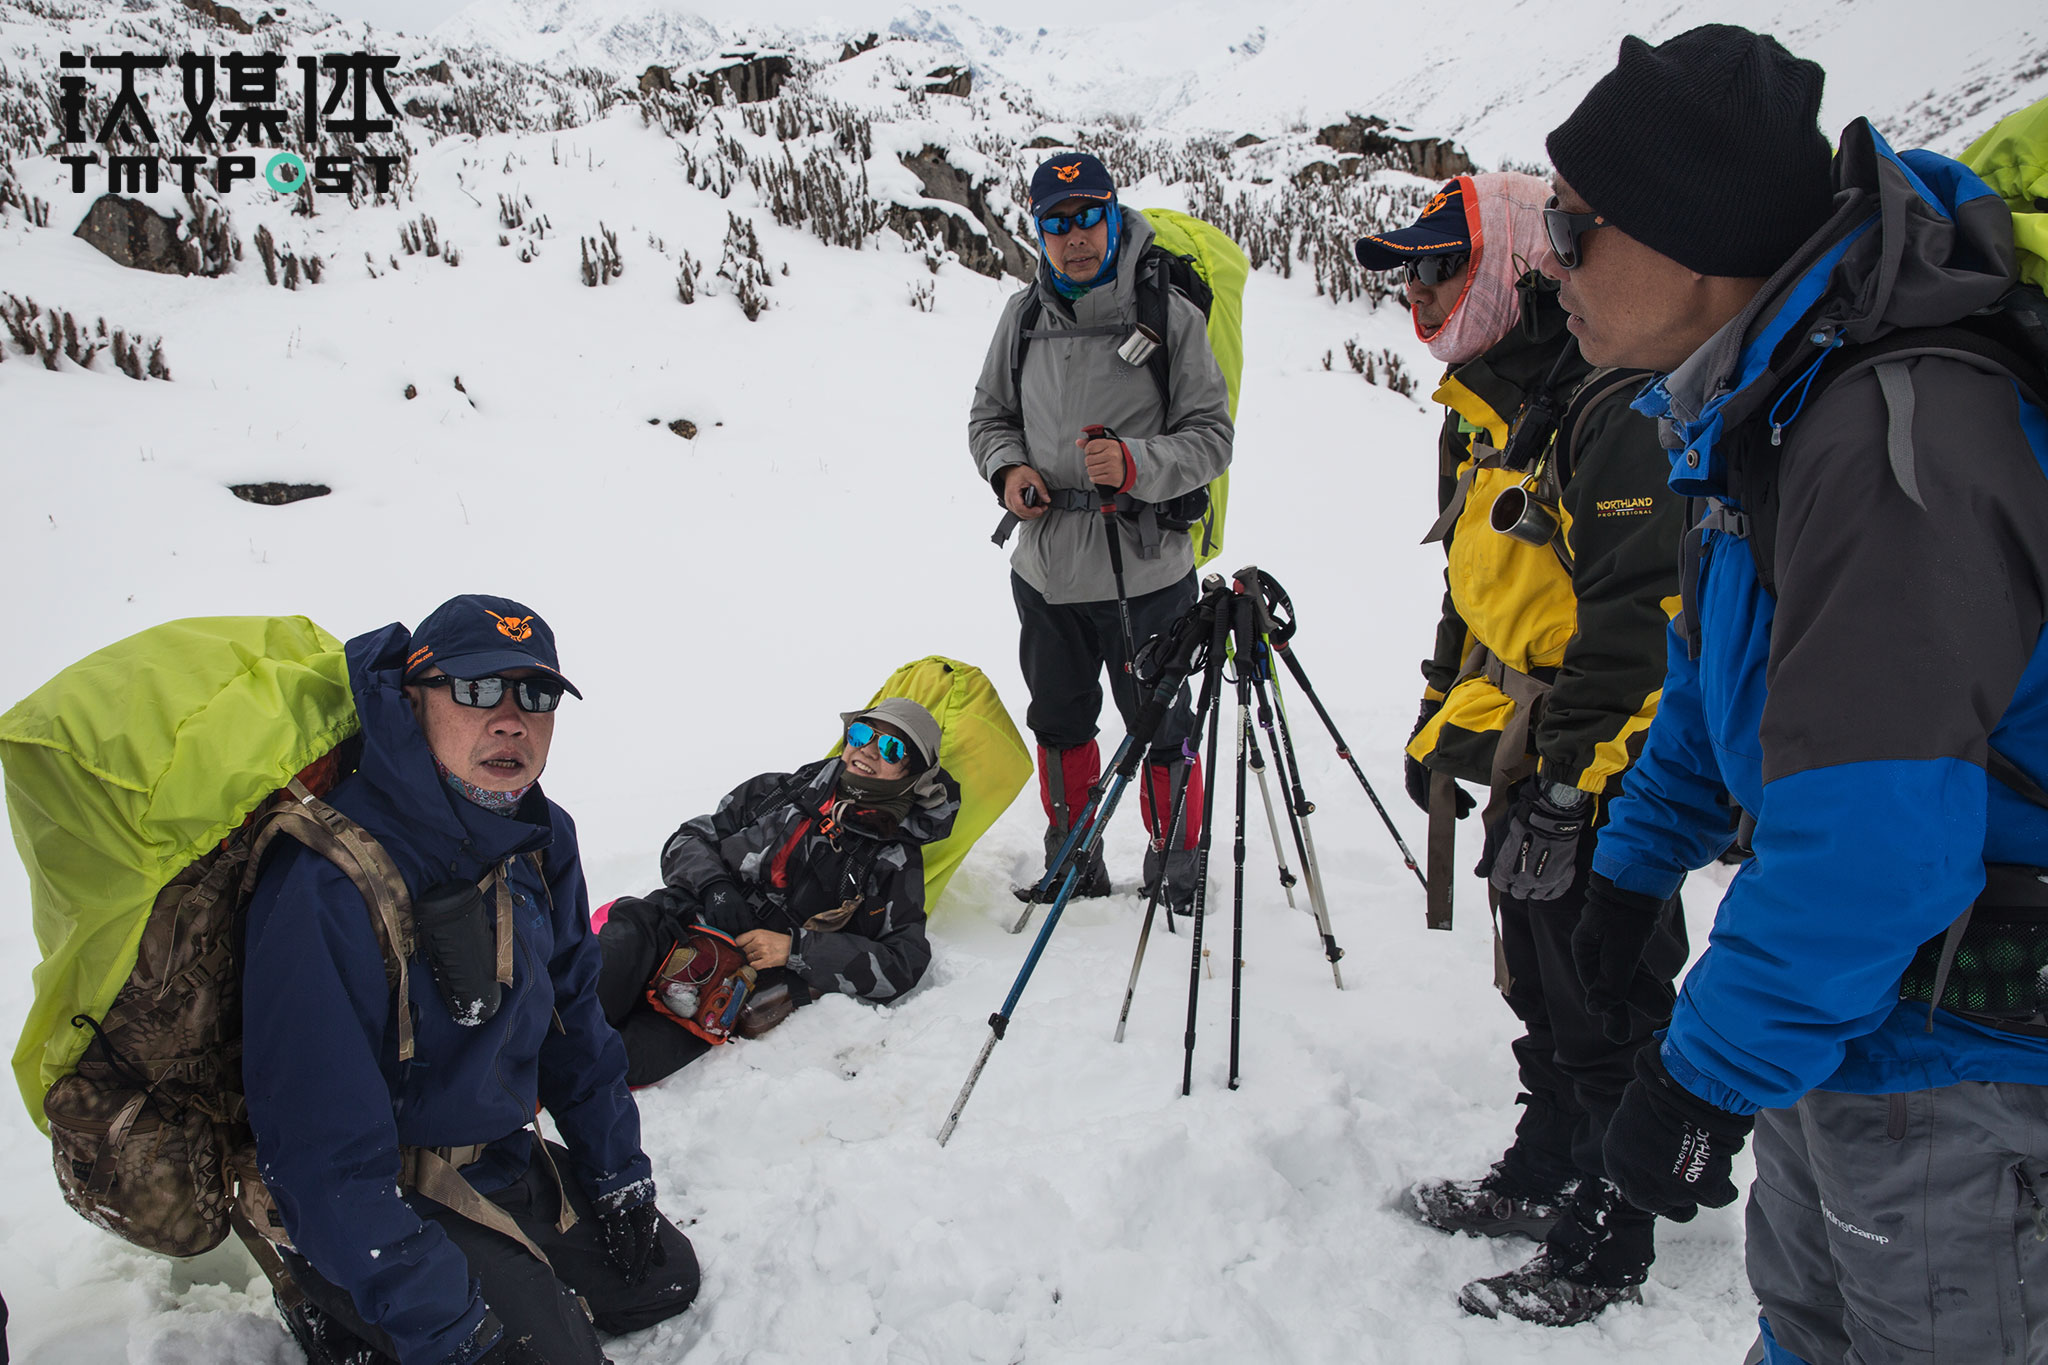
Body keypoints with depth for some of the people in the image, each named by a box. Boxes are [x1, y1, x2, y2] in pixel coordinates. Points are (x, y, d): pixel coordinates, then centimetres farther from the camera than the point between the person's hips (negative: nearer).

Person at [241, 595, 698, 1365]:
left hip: (504, 1157, 8)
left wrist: (619, 1180, 10)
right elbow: (322, 1149, -27)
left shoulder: (542, 841, -3)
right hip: (387, 1198, -8)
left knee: (665, 1276, 16)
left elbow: (573, 1025, 10)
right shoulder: (327, 884, -29)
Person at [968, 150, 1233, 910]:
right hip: (1045, 570, 4)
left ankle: (1177, 861, 29)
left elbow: (1210, 437, -8)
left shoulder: (1170, 315, -8)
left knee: (1160, 730, 8)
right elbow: (989, 414, 17)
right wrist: (1007, 468, -3)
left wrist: (1137, 464, -24)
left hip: (1145, 571, -4)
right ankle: (1072, 856, 37)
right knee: (1060, 722, 18)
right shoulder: (1024, 315, 4)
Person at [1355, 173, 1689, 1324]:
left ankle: (1605, 1252, 21)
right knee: (1539, 995, 21)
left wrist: (1568, 777, -23)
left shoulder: (1613, 411, -20)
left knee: (1604, 1014, 4)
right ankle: (1542, 1181, 40)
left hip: (1605, 775, -9)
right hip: (1525, 760, 9)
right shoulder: (1480, 416, 12)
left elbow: (1641, 615, -24)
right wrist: (1441, 721, 21)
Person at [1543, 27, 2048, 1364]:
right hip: (1837, 1007, 9)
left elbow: (1872, 838, -32)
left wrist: (1705, 1074, -23)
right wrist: (1636, 865, 21)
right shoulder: (1767, 413, 3)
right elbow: (1724, 677, 17)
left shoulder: (1902, 433, -28)